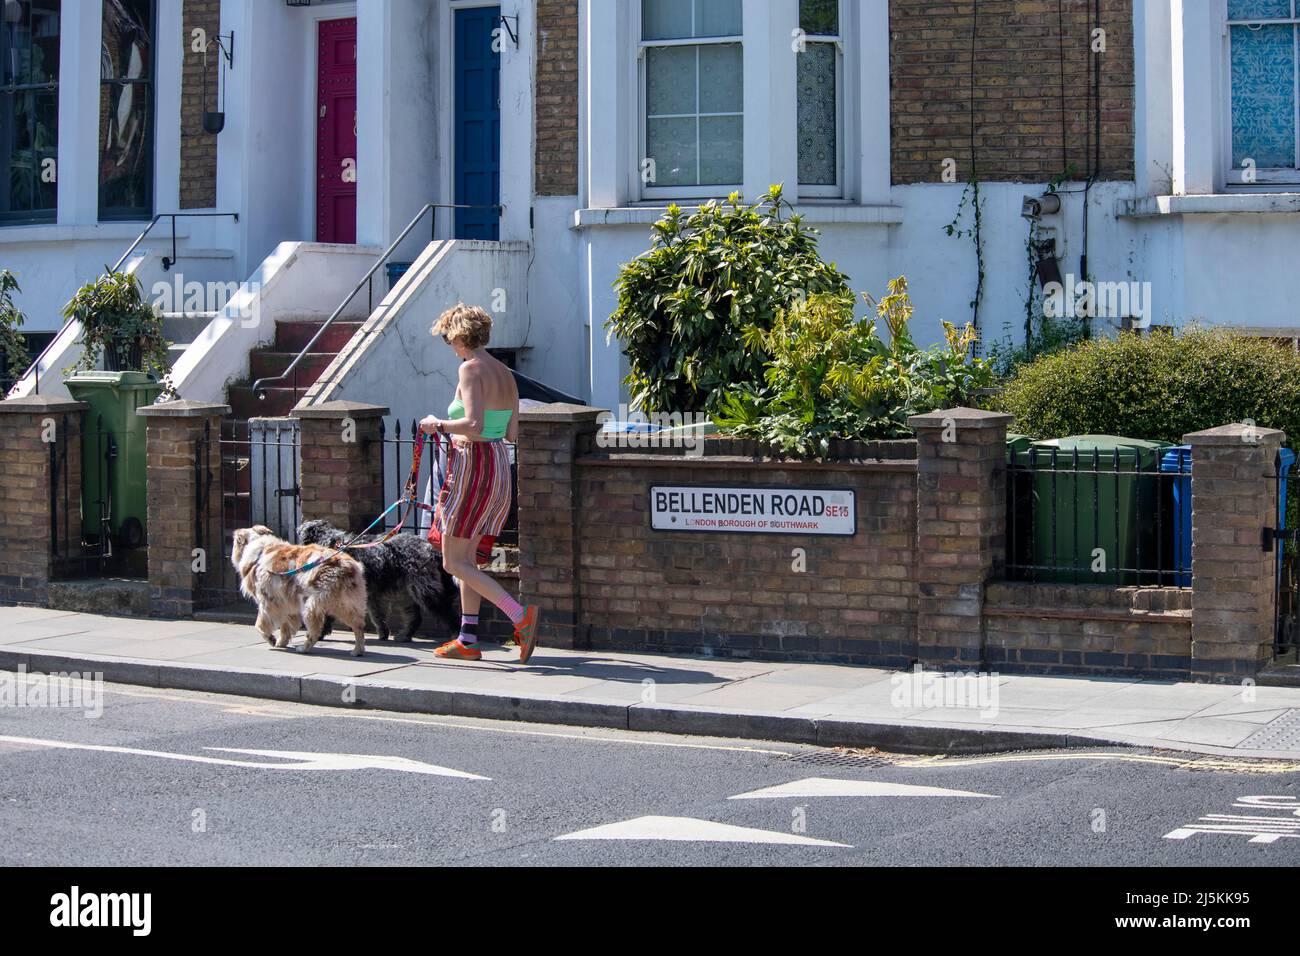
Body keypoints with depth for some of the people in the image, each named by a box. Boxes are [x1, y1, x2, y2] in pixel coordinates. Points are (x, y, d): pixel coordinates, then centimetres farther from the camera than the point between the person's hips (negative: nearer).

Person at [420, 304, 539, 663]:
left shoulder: (471, 369, -14)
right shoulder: (505, 373, 11)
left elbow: (473, 425, -24)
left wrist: (440, 424, -8)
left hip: (472, 464, -9)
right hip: (499, 463, 9)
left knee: (454, 562, -3)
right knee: (466, 556, 17)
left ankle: (520, 615, -16)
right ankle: (468, 639, 18)